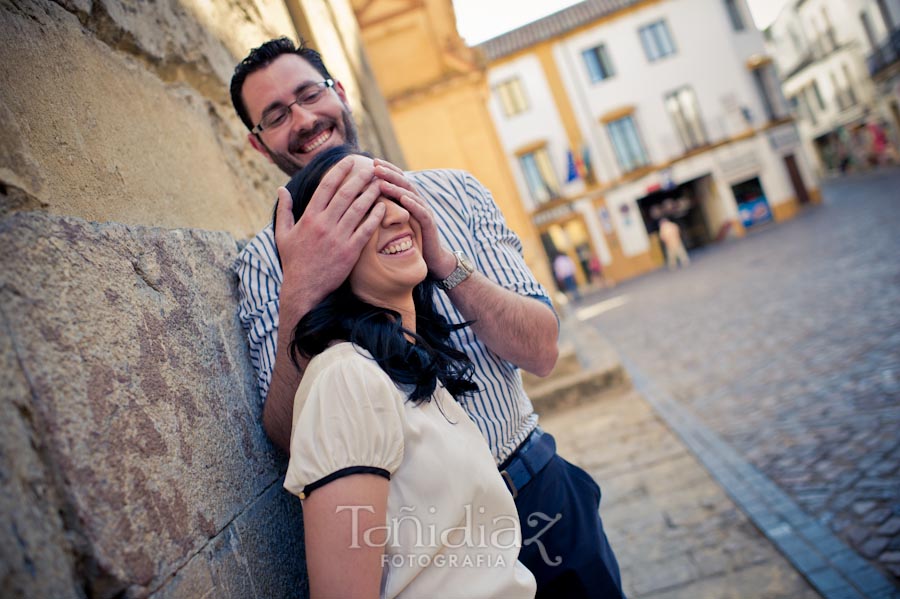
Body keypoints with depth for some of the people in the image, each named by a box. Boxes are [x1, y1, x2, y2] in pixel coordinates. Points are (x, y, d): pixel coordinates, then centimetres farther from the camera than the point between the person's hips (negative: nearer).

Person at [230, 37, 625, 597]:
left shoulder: (453, 192, -3)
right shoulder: (265, 260, -6)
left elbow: (542, 351, -9)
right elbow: (290, 437, -16)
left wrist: (444, 261, -24)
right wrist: (300, 296, -30)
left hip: (536, 486, 3)